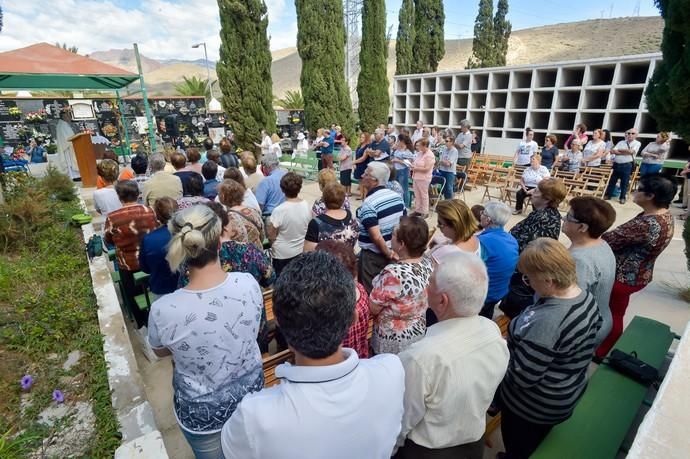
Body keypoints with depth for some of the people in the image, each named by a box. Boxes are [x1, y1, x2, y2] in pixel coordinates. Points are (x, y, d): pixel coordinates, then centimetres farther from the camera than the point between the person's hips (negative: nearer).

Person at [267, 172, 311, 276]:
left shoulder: (279, 210, -25)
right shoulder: (306, 206, -10)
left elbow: (270, 236, -17)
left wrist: (269, 222, 2)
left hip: (282, 254, -4)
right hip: (301, 251, 5)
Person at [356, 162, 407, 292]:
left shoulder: (368, 203, -21)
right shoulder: (397, 196, 1)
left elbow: (376, 236, -26)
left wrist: (388, 254, -13)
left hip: (373, 256, -7)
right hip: (395, 252, 7)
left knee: (370, 291, 9)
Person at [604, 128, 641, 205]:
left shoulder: (637, 143, 2)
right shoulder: (621, 142, 10)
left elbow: (631, 151, -15)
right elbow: (612, 151, -3)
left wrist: (619, 150, -5)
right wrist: (625, 152, -14)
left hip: (627, 165, -3)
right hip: (616, 164, 3)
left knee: (624, 182, 4)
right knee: (612, 181, 9)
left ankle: (622, 198, 16)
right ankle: (607, 195, 18)